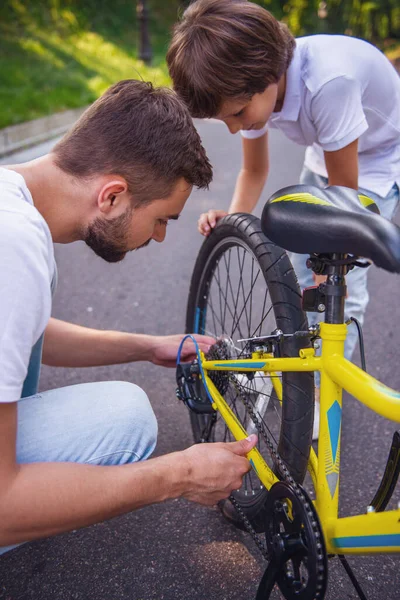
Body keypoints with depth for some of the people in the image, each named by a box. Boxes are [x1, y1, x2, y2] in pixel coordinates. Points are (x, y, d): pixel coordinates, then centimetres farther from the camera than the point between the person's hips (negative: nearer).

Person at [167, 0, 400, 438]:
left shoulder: (328, 81, -42)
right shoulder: (250, 84, -21)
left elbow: (344, 193, -30)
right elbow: (255, 172, -5)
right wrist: (234, 218, -25)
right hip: (326, 154, 6)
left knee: (342, 284, -11)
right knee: (303, 269, 8)